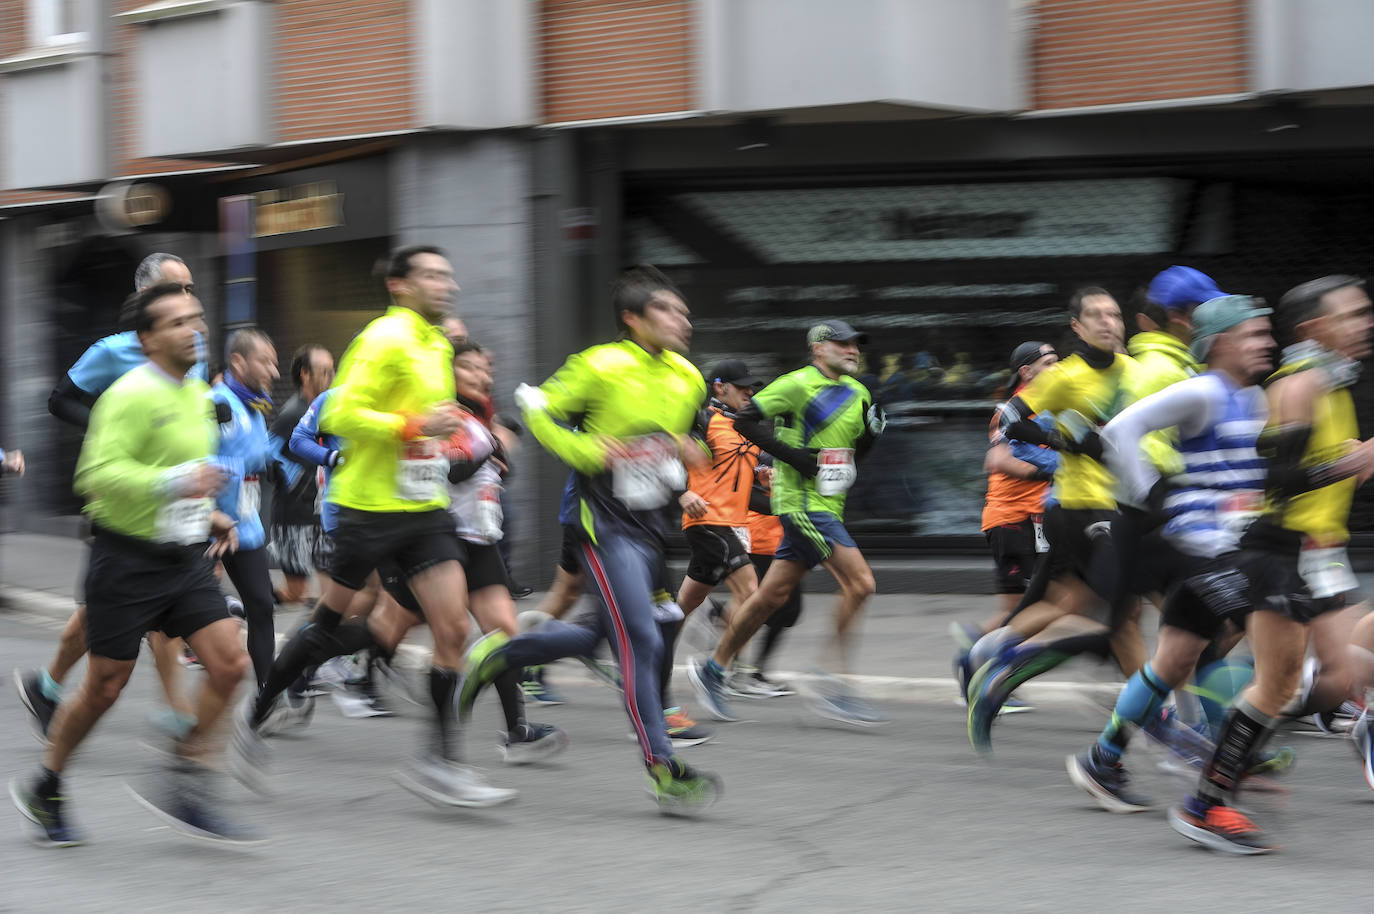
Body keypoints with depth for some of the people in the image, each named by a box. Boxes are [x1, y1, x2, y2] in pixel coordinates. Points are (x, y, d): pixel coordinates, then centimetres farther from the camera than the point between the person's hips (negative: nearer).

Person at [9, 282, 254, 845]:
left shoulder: (199, 395, 12)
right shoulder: (131, 394, -16)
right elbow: (99, 472, -27)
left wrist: (209, 516, 16)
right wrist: (174, 484, -36)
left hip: (184, 558, 7)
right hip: (127, 560, -7)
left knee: (230, 663, -8)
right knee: (105, 688, 1)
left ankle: (185, 790, 2)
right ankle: (44, 792, 22)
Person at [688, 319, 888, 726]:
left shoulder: (857, 393, 15)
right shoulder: (798, 384, -10)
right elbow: (745, 420, -11)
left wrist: (871, 433, 1)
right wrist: (792, 455, -18)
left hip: (827, 506, 8)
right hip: (801, 500, -8)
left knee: (772, 595, 12)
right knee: (860, 583, -16)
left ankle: (712, 669, 24)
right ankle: (833, 690, -12)